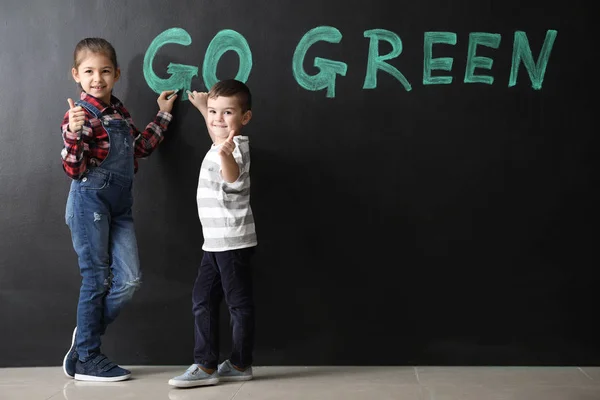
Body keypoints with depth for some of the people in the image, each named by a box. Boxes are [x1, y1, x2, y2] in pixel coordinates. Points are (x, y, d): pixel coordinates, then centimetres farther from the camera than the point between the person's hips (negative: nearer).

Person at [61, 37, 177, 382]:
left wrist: (163, 115, 26)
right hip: (91, 201, -7)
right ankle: (87, 359, 11)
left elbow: (140, 147, 24)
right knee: (97, 280, -1)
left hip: (120, 204, 7)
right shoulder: (81, 115, -11)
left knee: (130, 280, 1)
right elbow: (74, 170, -16)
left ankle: (87, 334, 19)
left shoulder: (118, 111, 13)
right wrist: (74, 133, -31)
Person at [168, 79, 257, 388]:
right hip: (215, 241, 10)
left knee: (238, 302, 1)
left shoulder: (236, 147, -17)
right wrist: (202, 107, 46)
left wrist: (225, 155, -61)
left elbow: (233, 176, -41)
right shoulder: (222, 144, 11)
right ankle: (205, 365, 12)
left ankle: (240, 365, 12)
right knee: (202, 300, 8)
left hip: (233, 242, -10)